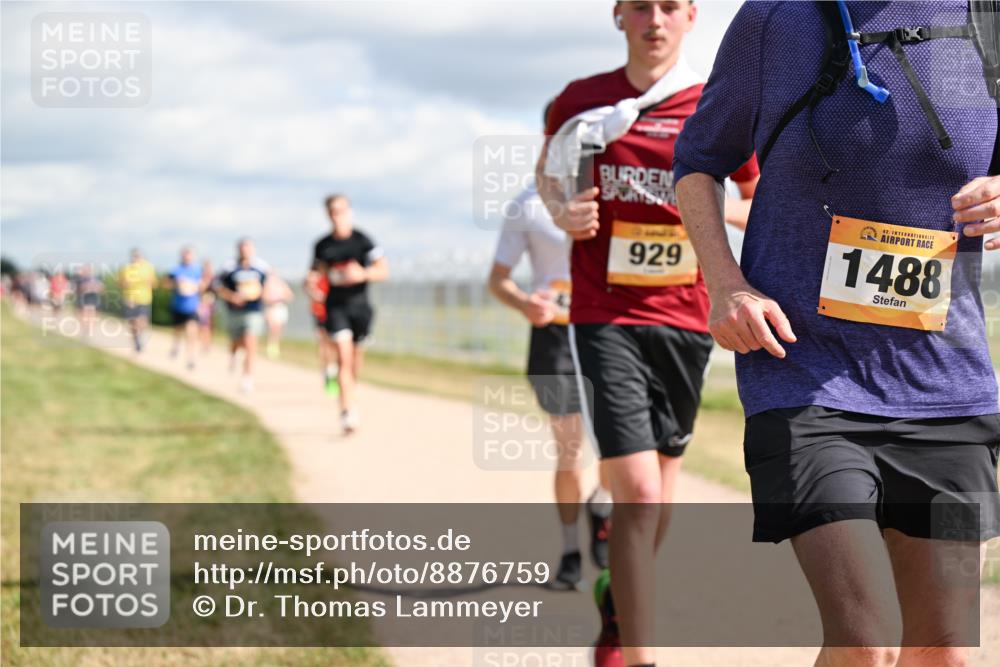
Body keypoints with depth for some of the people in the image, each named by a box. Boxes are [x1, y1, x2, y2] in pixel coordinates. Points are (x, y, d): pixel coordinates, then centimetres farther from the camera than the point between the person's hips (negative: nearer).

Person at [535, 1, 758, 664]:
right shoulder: (581, 102, 1)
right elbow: (548, 172, 21)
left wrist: (716, 210, -12)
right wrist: (562, 211, -1)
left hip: (685, 317, 2)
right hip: (605, 317, -2)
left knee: (662, 478, 16)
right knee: (637, 487, -14)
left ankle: (619, 612, 41)